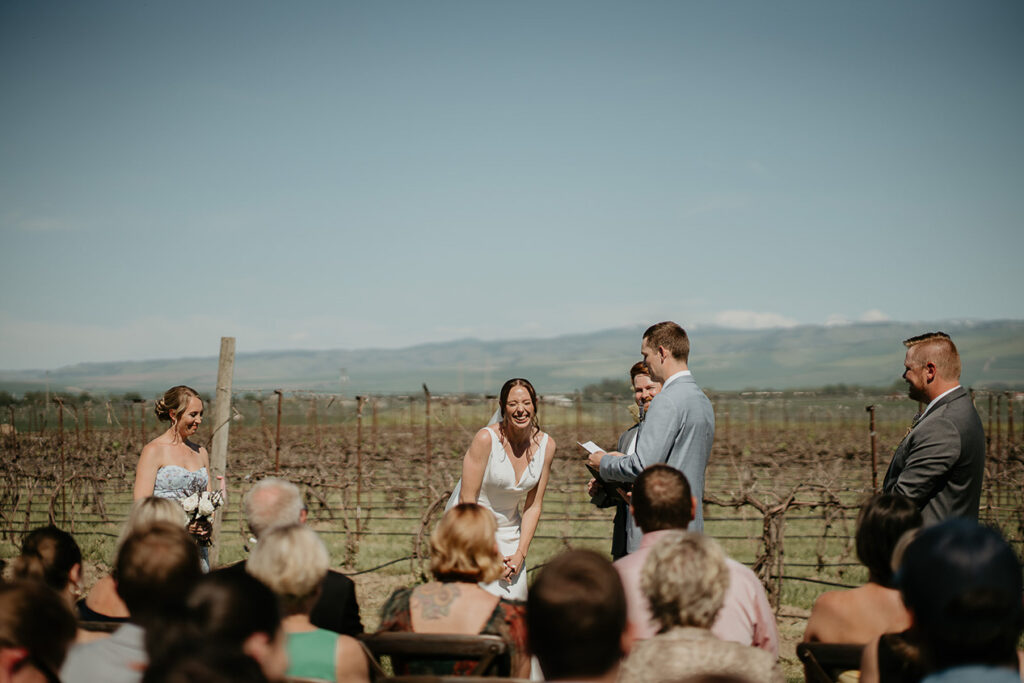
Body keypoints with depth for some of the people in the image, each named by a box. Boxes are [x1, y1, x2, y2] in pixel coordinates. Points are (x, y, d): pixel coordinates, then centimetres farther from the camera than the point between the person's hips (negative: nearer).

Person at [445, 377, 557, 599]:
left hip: (508, 530, 5)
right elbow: (467, 501, -17)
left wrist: (521, 554, -6)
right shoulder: (486, 439, -20)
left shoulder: (546, 445, -5)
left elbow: (533, 506, 2)